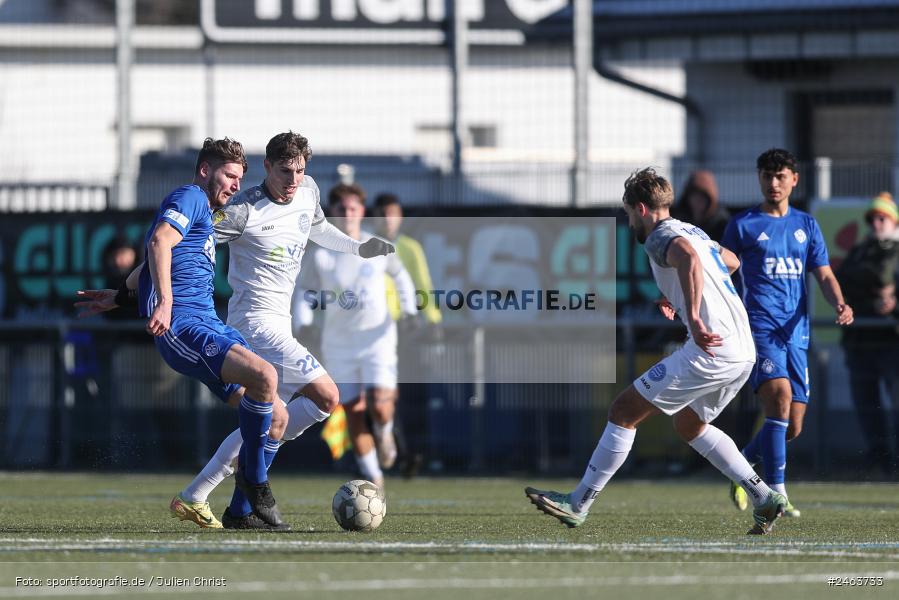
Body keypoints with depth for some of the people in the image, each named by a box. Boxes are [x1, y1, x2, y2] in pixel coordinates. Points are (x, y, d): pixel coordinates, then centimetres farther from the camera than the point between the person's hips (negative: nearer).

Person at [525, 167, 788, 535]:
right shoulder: (692, 232, 23)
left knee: (624, 411, -3)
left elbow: (688, 258, -30)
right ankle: (765, 498, 19)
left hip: (711, 348, -9)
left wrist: (694, 318, -38)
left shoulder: (660, 237, -5)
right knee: (689, 425, 28)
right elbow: (731, 262, 43)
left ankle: (577, 504, -2)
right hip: (743, 352, 9)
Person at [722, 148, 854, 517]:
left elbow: (824, 275, 13)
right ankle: (776, 495, -26)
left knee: (792, 427, 3)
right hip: (759, 326, -4)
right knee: (780, 395, -26)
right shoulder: (743, 225, 5)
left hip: (796, 332, 4)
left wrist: (840, 305, -7)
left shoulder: (807, 226, 15)